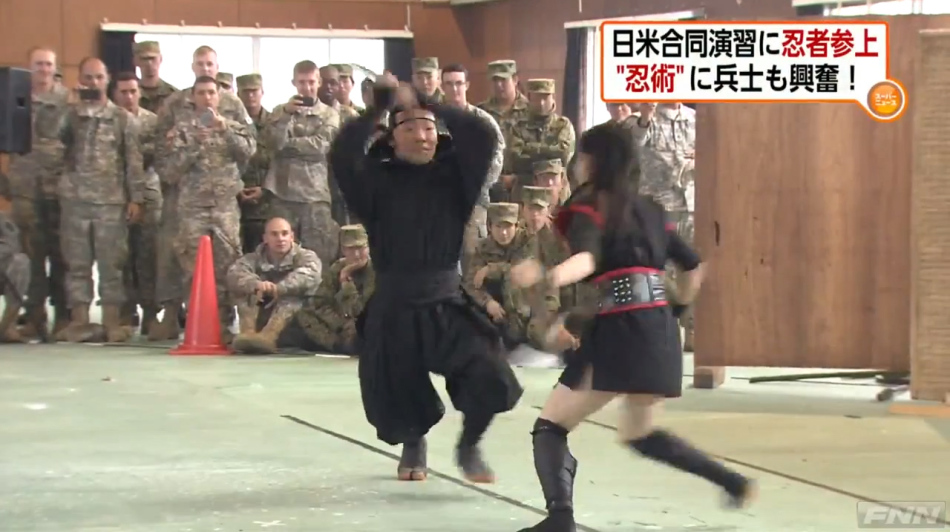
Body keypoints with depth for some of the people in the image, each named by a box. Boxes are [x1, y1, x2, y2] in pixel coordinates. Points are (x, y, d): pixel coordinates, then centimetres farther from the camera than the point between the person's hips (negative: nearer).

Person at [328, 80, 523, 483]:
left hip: (446, 303, 0)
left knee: (491, 379, -17)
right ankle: (413, 445, 48)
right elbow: (343, 155, -21)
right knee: (397, 398, 9)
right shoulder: (377, 179, -3)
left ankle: (468, 446, 14)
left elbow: (483, 137, -14)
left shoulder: (453, 176, 0)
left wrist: (424, 102, -13)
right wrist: (379, 106, -15)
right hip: (393, 307, 0)